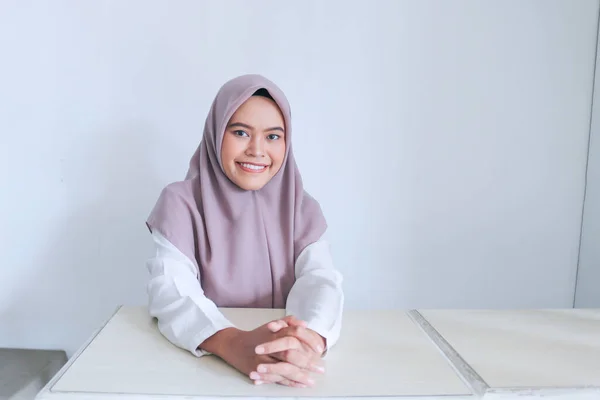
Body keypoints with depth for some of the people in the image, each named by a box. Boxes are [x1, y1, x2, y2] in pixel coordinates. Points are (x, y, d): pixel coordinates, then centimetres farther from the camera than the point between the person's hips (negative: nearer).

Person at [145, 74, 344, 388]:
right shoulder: (181, 202, -3)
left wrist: (311, 338, -32)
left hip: (285, 373, 2)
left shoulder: (301, 208, 3)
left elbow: (320, 280, -11)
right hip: (203, 364, -1)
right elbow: (169, 290, -16)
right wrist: (233, 342, -34)